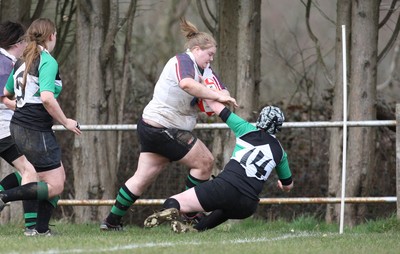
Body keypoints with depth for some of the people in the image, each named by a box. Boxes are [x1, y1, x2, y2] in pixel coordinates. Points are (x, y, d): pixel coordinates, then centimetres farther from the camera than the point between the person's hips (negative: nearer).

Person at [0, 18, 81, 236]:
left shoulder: (21, 62, 11)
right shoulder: (48, 62, -14)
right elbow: (46, 97, -26)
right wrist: (66, 122, -14)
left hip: (19, 125, 9)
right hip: (36, 130, -9)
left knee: (59, 176, 14)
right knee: (54, 186, -5)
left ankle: (40, 229, 12)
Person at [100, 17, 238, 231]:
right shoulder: (184, 61, -15)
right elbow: (186, 84, -37)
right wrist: (217, 96, -36)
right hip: (163, 130, -10)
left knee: (142, 177, 11)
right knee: (204, 162, -2)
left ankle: (112, 221, 14)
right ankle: (189, 213, 6)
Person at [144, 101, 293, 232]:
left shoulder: (247, 130, 8)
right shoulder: (280, 152, 17)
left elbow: (216, 107, 13)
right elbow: (288, 186, 32)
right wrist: (283, 185, 56)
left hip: (226, 187, -3)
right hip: (247, 206, 3)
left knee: (172, 203, -2)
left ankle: (171, 210, -43)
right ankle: (197, 228, 11)